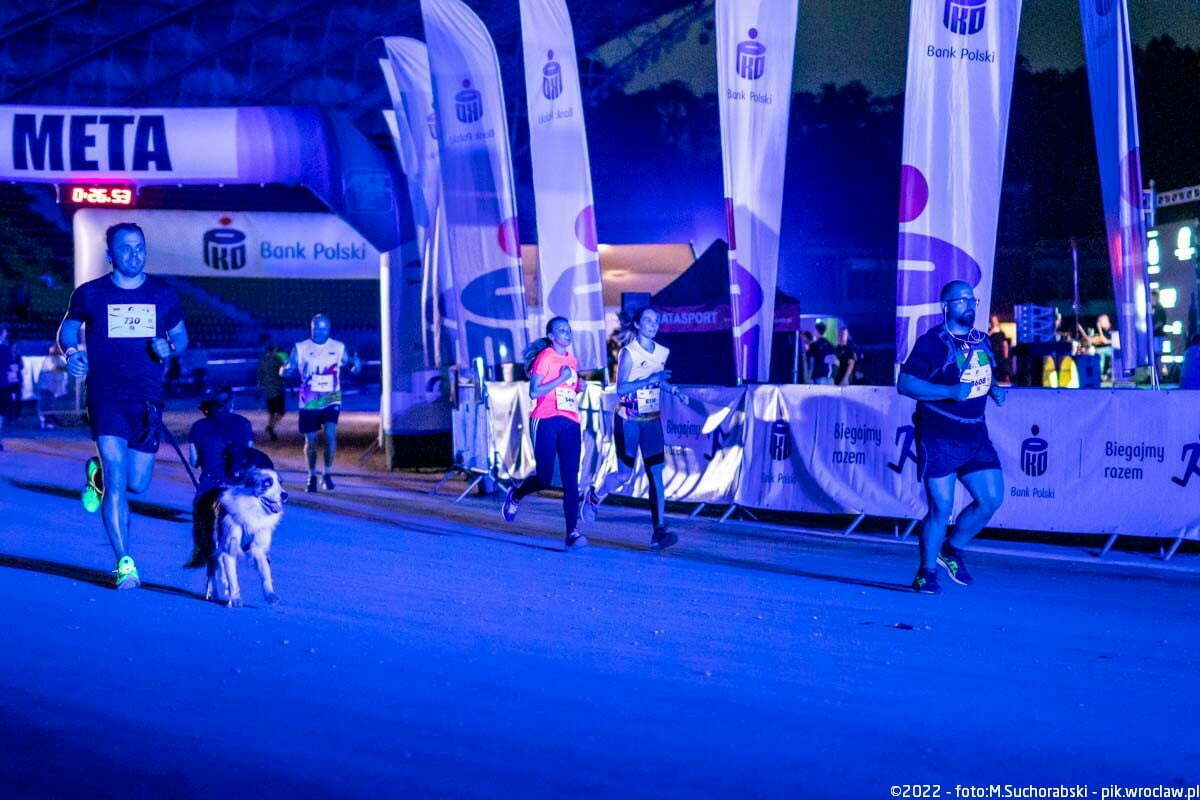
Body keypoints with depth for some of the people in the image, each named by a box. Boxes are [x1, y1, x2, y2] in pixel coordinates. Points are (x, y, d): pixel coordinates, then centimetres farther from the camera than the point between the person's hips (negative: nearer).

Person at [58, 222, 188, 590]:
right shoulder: (90, 293, 1)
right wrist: (71, 352, -7)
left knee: (137, 485, 7)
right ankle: (125, 564, -7)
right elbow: (68, 328, 14)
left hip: (148, 399, 3)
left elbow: (181, 336, 16)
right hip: (106, 396, -3)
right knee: (117, 482, -14)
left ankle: (97, 473, 42)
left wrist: (169, 347, -7)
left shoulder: (164, 294, 5)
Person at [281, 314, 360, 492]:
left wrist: (355, 365, -13)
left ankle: (328, 474, -3)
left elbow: (348, 363, 12)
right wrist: (285, 369, -26)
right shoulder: (300, 348, 0)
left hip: (331, 400, 0)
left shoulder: (339, 347, 4)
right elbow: (284, 372, -1)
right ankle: (312, 476, 22)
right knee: (310, 440, 5)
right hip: (309, 402, 0)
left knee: (330, 434, -18)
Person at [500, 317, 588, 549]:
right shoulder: (545, 357, -5)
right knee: (545, 479, -1)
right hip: (547, 421, -5)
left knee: (571, 480, -5)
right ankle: (515, 496, 32)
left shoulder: (572, 360, 16)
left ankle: (572, 533, -8)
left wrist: (578, 387, 8)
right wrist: (562, 379, -17)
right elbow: (534, 391, -14)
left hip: (570, 422, 5)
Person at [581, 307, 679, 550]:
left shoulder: (662, 352, 7)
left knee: (656, 474, -6)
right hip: (628, 420, -5)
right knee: (625, 475, -1)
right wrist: (649, 380, -27)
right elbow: (621, 388, -18)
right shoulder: (629, 352, -11)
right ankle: (594, 496, 31)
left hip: (652, 420, 5)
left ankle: (659, 531, -9)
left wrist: (670, 388, 4)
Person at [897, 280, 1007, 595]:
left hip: (975, 436, 6)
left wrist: (994, 391, 5)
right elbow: (904, 383, -14)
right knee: (941, 507, -6)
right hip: (938, 438, -6)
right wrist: (951, 391, -24)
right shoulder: (932, 342, -8)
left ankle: (952, 549, 23)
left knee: (991, 499, 0)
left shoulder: (982, 341, 13)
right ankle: (926, 573, 11)